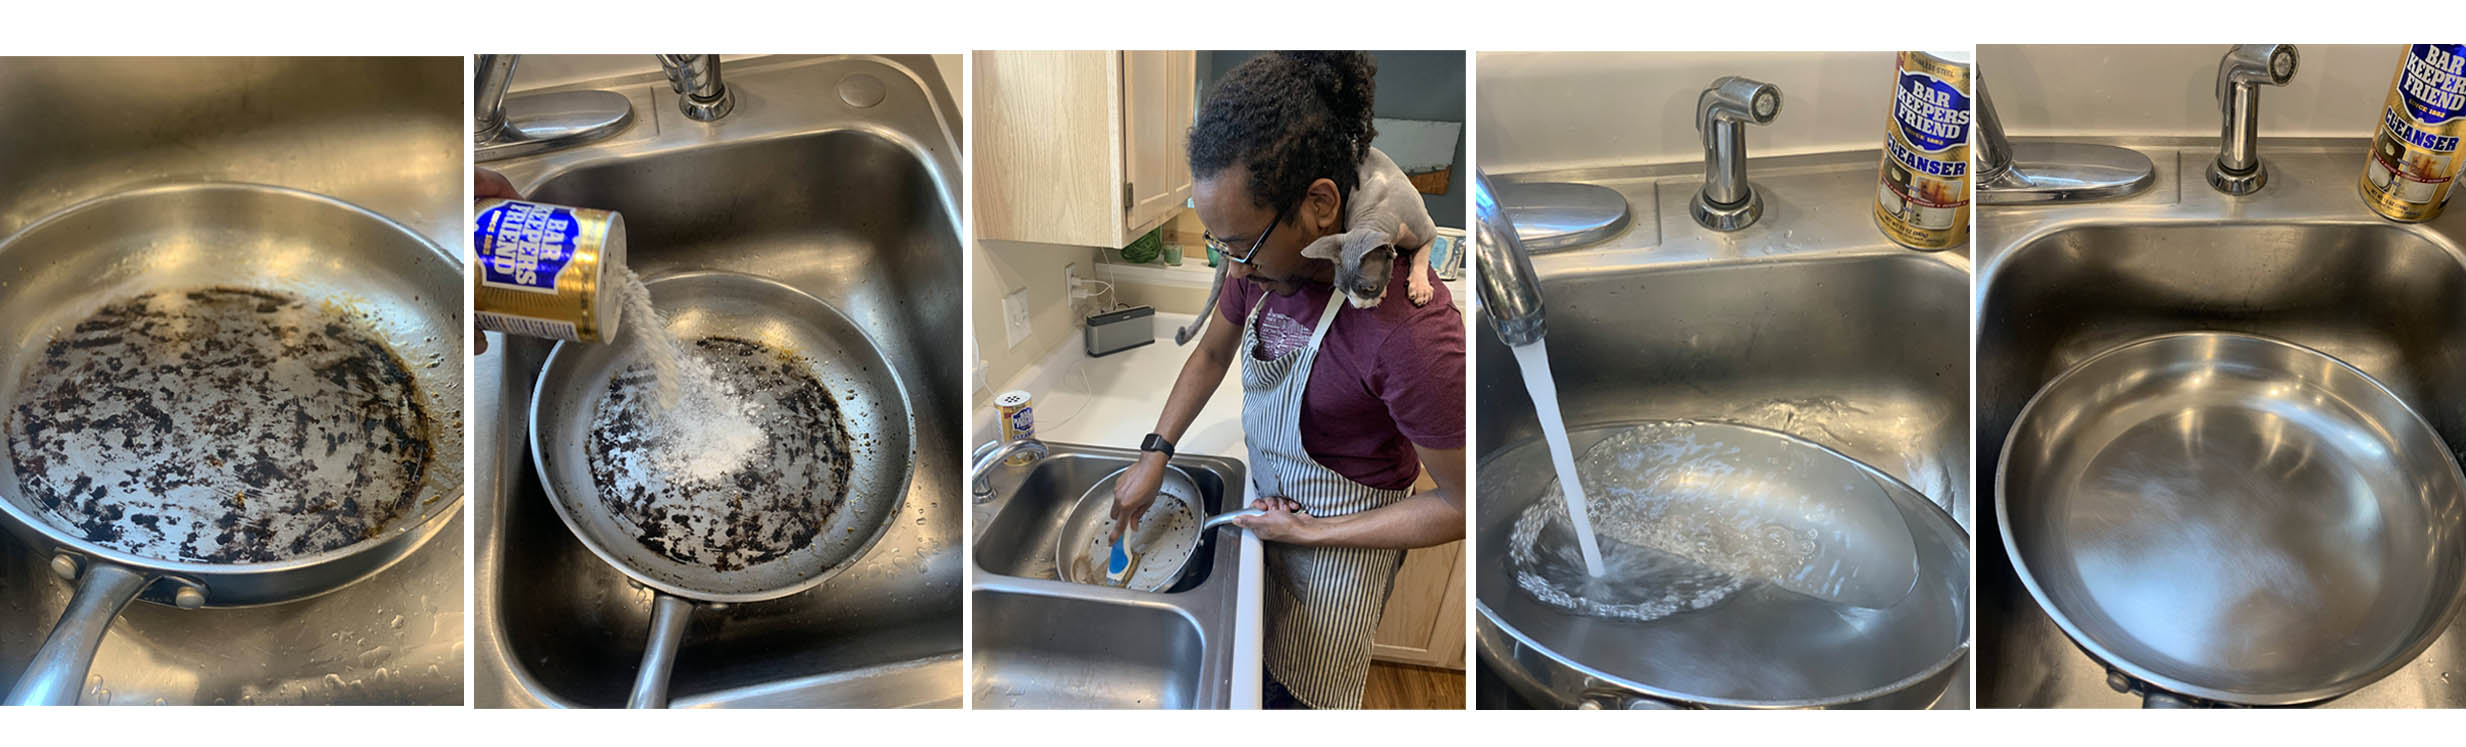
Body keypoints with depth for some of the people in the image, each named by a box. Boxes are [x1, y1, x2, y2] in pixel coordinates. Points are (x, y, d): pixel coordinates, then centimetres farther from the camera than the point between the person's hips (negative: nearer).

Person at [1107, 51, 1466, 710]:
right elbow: (1213, 351, 9)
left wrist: (1311, 533, -19)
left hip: (1342, 540, -6)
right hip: (1266, 504, 7)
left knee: (1300, 699, 13)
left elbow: (1461, 505, -26)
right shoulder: (1268, 256, -14)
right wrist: (1155, 455, 2)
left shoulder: (1412, 333, -38)